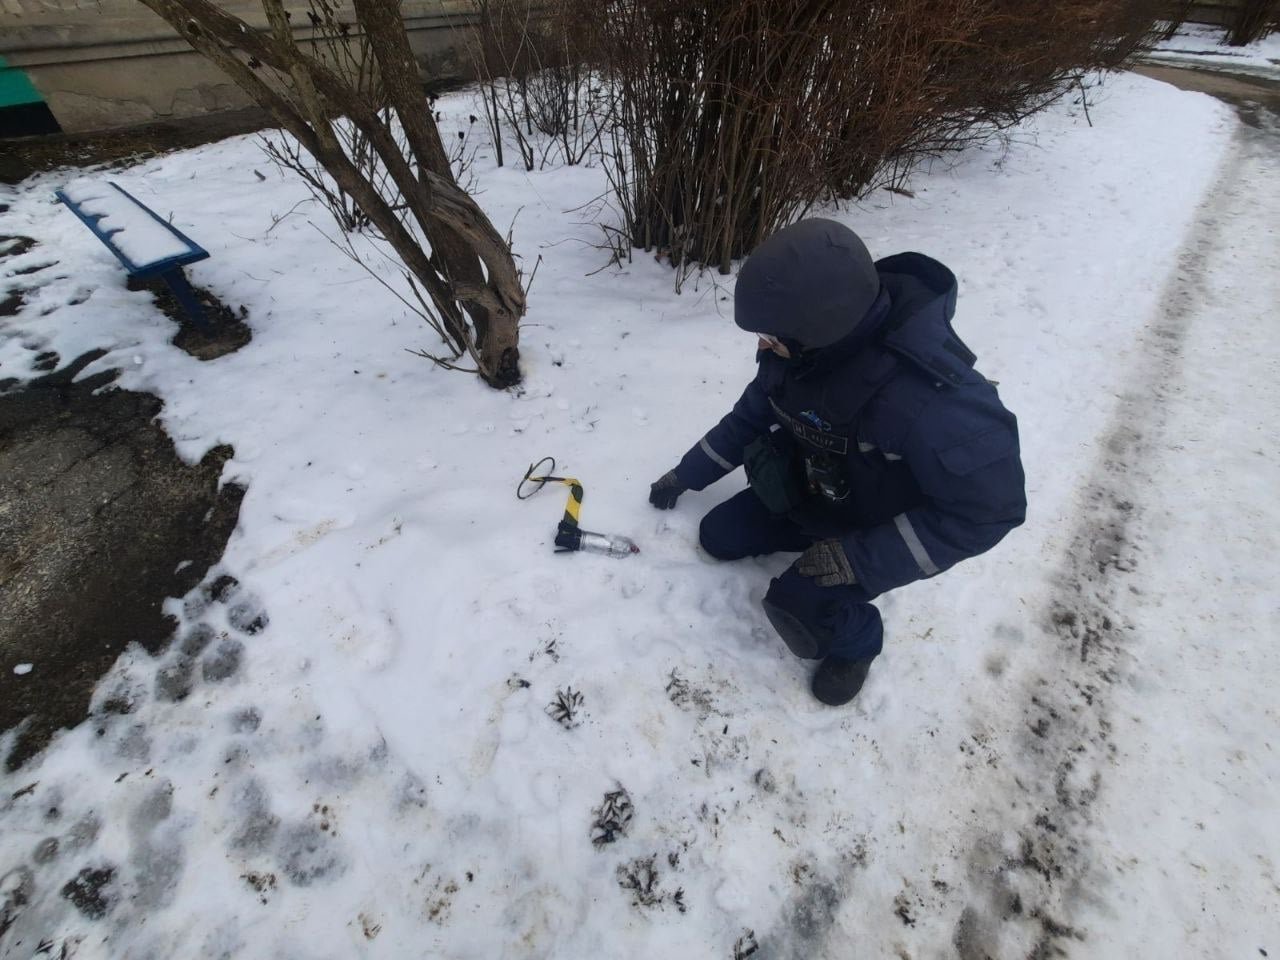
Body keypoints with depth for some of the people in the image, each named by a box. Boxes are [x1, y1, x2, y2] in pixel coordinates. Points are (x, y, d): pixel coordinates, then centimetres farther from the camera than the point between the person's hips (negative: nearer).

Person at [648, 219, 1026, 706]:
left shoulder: (934, 395, -40)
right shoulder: (799, 346, -19)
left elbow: (988, 509, -28)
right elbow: (752, 416, -1)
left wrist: (862, 558, -32)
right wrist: (686, 474, 5)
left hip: (883, 527, -5)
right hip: (806, 491, 6)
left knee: (797, 603, -23)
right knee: (717, 537, 6)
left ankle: (856, 643, 12)